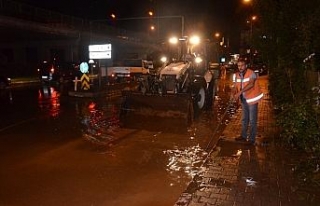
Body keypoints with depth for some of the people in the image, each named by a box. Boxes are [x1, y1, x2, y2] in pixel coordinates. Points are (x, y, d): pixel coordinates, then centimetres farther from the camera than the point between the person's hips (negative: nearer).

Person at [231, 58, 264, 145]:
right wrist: (233, 94, -27)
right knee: (244, 119, 18)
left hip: (252, 99, -6)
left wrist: (239, 92, -45)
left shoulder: (251, 73, -19)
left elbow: (251, 84, -35)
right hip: (243, 100, 6)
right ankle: (243, 136, 31)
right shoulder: (236, 75, 1)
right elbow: (235, 86, -4)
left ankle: (251, 139, 8)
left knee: (252, 120, 0)